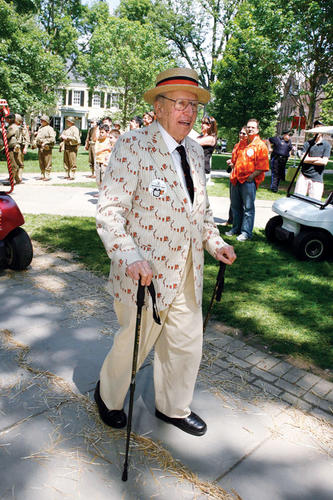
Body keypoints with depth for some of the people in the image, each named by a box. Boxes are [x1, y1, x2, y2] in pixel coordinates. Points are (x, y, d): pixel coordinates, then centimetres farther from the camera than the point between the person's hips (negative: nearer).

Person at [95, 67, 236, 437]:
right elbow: (109, 210, -18)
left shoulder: (195, 151, 10)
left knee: (187, 345, 17)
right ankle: (108, 395, 45)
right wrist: (129, 257, -31)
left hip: (188, 275, 7)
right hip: (145, 274, -6)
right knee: (134, 344, 13)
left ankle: (173, 407, 44)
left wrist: (215, 243, 10)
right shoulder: (133, 145, -13)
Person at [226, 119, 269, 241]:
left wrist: (251, 177, -16)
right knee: (235, 206, 15)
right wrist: (233, 173, 14)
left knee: (248, 208, -1)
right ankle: (236, 228, 30)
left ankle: (246, 232, 7)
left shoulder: (261, 146, -7)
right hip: (236, 180, 7)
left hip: (249, 181, -7)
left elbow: (262, 167, -12)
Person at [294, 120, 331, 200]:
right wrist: (318, 158, -5)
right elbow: (304, 159, -4)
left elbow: (324, 162, -7)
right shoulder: (307, 143, 9)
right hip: (304, 176, 2)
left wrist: (309, 160, -5)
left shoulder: (326, 145, 4)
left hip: (317, 179, -1)